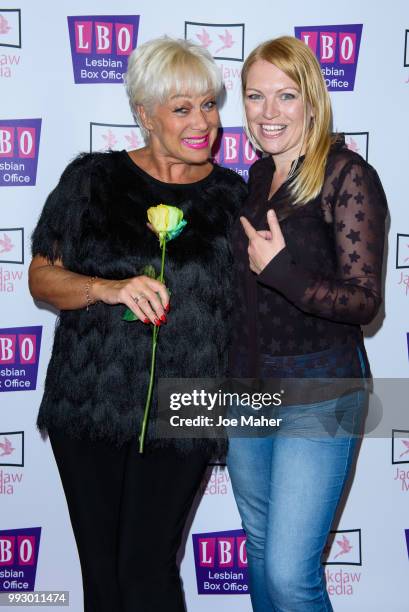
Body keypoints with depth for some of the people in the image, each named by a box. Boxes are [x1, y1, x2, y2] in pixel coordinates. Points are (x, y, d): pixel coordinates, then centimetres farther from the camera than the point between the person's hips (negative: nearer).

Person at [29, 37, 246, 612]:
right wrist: (109, 288, -18)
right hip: (88, 402, 1)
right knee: (100, 565, 12)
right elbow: (42, 277, 0)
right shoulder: (93, 178, 1)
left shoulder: (232, 195, 4)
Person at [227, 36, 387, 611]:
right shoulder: (260, 175, 8)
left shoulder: (347, 175, -14)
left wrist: (281, 272, -27)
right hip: (249, 381, 7)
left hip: (318, 395, -7)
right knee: (260, 548, 20)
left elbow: (364, 301, -16)